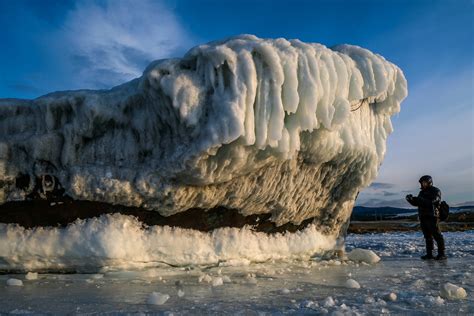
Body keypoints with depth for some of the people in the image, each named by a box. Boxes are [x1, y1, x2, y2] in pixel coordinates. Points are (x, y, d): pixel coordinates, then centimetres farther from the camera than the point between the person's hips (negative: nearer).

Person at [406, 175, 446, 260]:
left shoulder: (436, 191, -4)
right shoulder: (422, 192, 18)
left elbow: (431, 202, -18)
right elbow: (416, 203, 15)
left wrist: (421, 200, -26)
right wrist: (410, 199, -4)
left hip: (432, 217, -7)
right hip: (423, 217, 7)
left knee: (437, 236, -4)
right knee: (428, 237, 8)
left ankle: (442, 254, 0)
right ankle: (429, 254, 12)